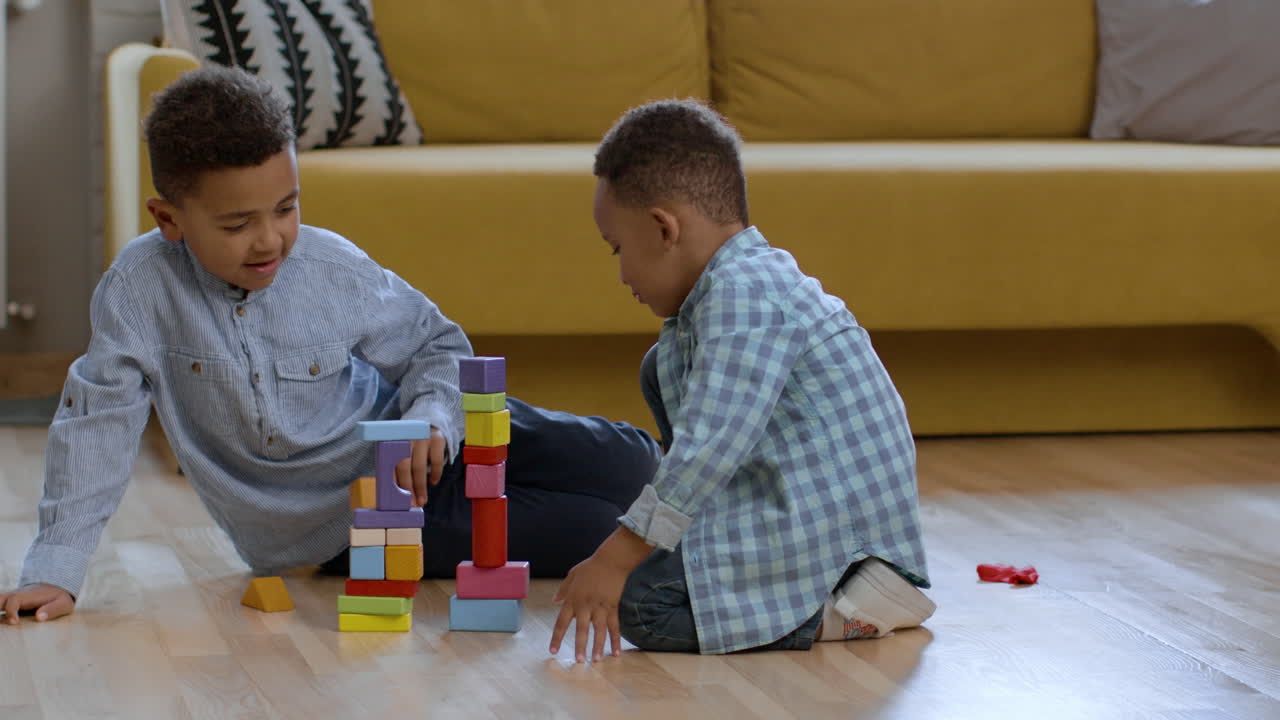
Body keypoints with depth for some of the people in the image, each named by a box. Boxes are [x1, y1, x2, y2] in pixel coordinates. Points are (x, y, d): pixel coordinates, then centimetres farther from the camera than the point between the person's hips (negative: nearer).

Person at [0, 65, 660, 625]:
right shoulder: (140, 288, -20)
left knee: (626, 465, -10)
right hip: (332, 527, -2)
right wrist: (53, 571, -18)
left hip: (403, 451, 3)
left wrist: (431, 416, -22)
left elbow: (436, 344, 0)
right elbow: (98, 422, -14)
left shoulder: (334, 271, -14)